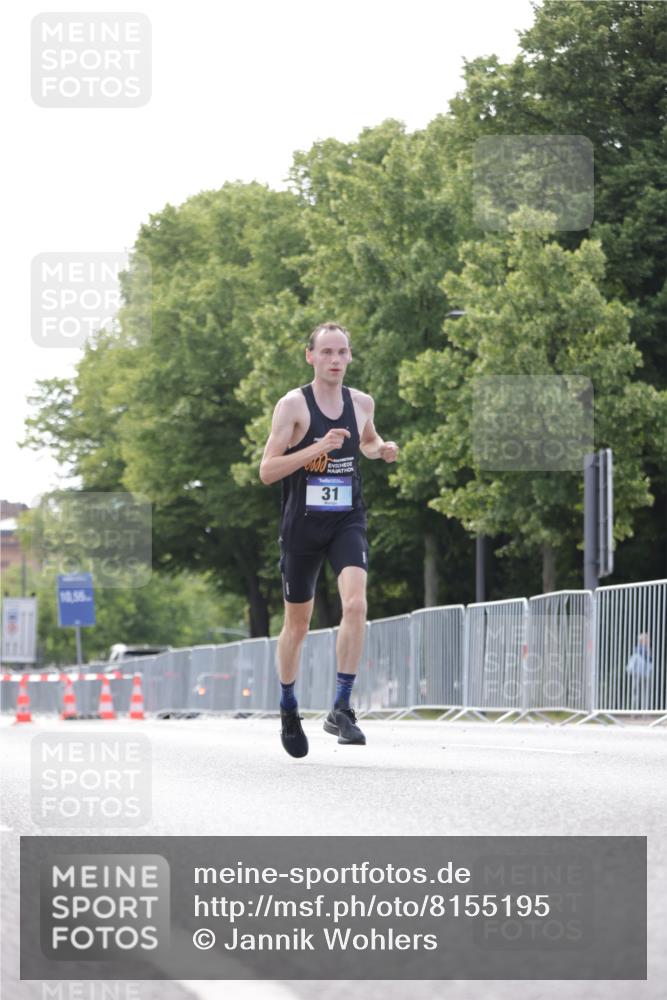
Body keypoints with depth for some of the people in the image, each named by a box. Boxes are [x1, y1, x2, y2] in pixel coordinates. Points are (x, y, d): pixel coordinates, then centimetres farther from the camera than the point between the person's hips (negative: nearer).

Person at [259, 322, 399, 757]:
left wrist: (380, 449, 3)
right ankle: (288, 709, 32)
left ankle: (342, 707, -17)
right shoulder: (293, 404, -9)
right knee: (298, 622, 10)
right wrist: (318, 448, -25)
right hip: (302, 524, -2)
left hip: (347, 521, 2)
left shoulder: (362, 403, 4)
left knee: (356, 603, -22)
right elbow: (267, 470, -14)